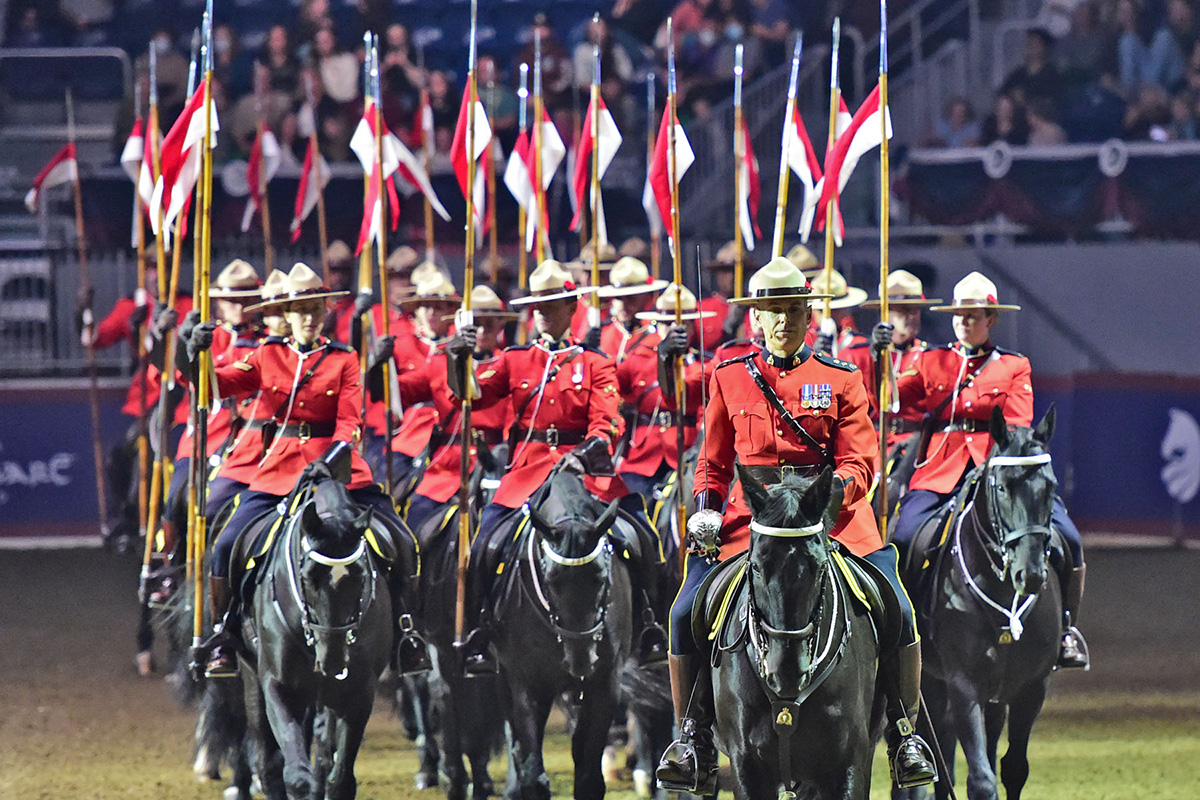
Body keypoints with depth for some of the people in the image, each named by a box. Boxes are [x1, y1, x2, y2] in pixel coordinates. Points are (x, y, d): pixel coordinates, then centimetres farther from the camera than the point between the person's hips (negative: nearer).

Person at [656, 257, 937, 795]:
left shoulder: (840, 380, 5)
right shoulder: (730, 380, 9)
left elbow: (860, 462, 0)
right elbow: (713, 463, 16)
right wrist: (706, 508, -3)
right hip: (748, 517, 1)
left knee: (895, 610, -18)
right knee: (688, 612, -17)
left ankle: (904, 735, -1)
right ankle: (694, 741, -2)